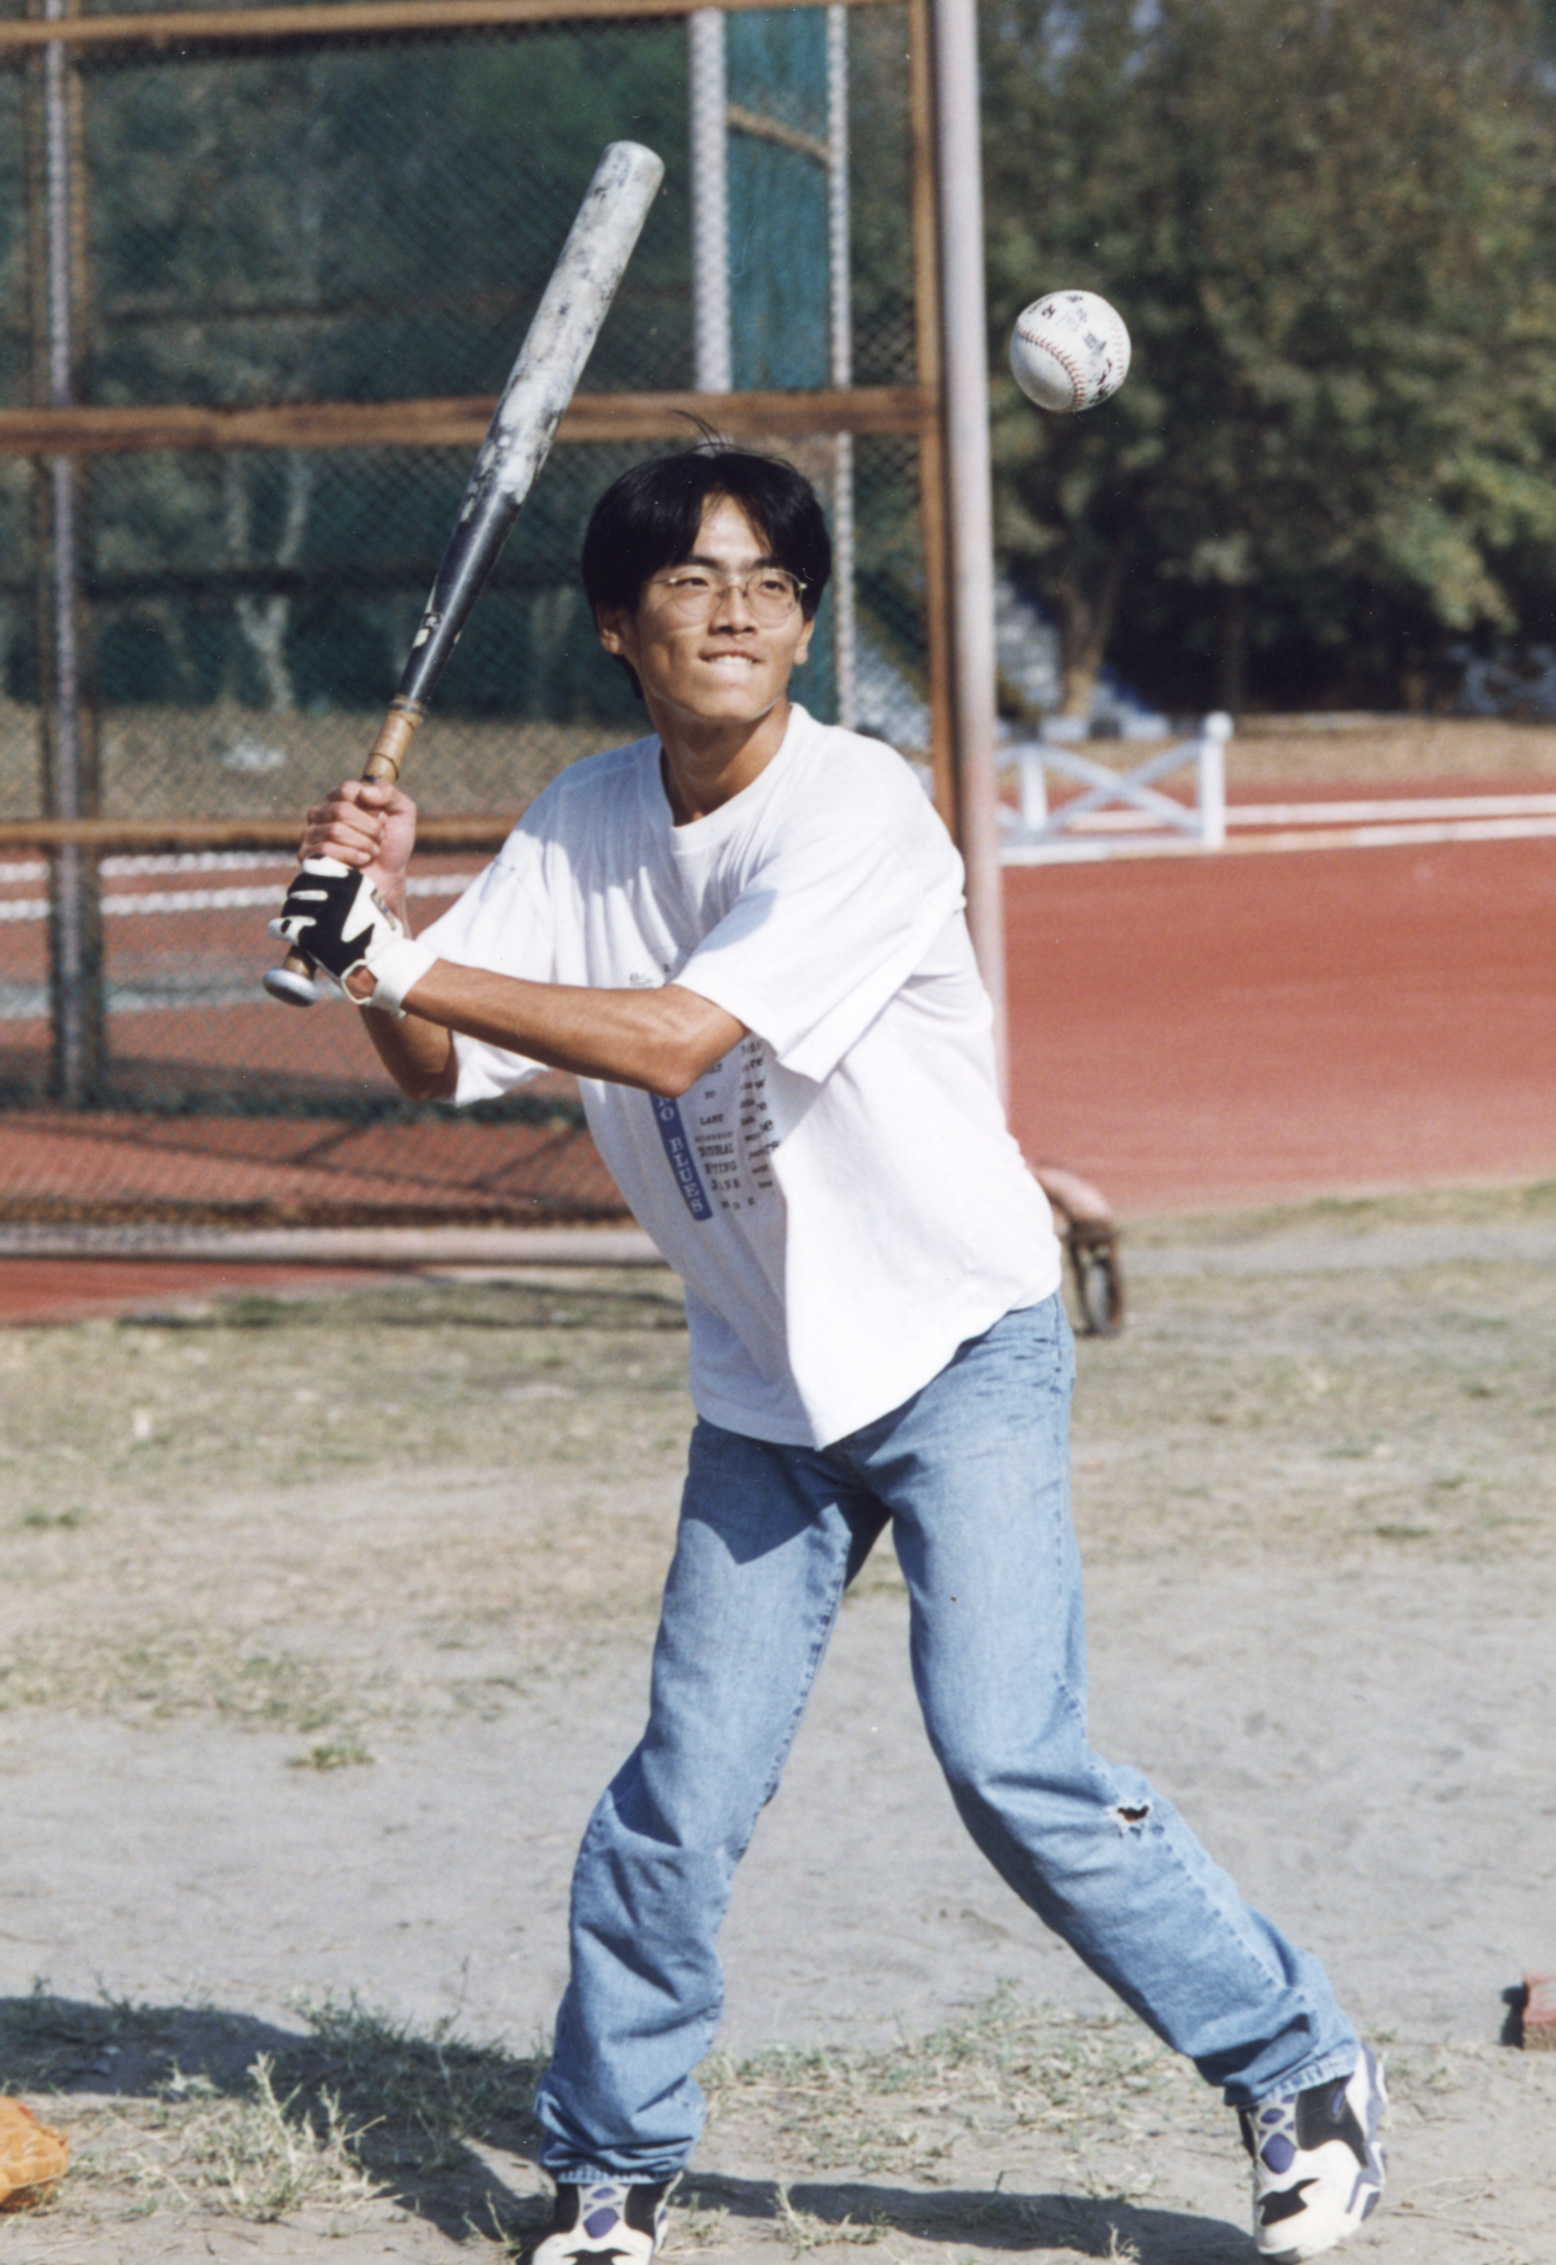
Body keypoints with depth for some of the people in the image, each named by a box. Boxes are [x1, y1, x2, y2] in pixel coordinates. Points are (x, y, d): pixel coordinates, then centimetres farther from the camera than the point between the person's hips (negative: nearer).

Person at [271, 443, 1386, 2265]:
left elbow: (675, 1041, -30)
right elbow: (441, 1065, 1)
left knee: (1008, 1757, -15)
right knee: (685, 1791, 0)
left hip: (959, 1350, -5)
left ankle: (1298, 2074, 0)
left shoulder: (858, 816, -20)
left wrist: (404, 960, -31)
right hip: (763, 1384, 5)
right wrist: (380, 917, -18)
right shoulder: (584, 825, 1)